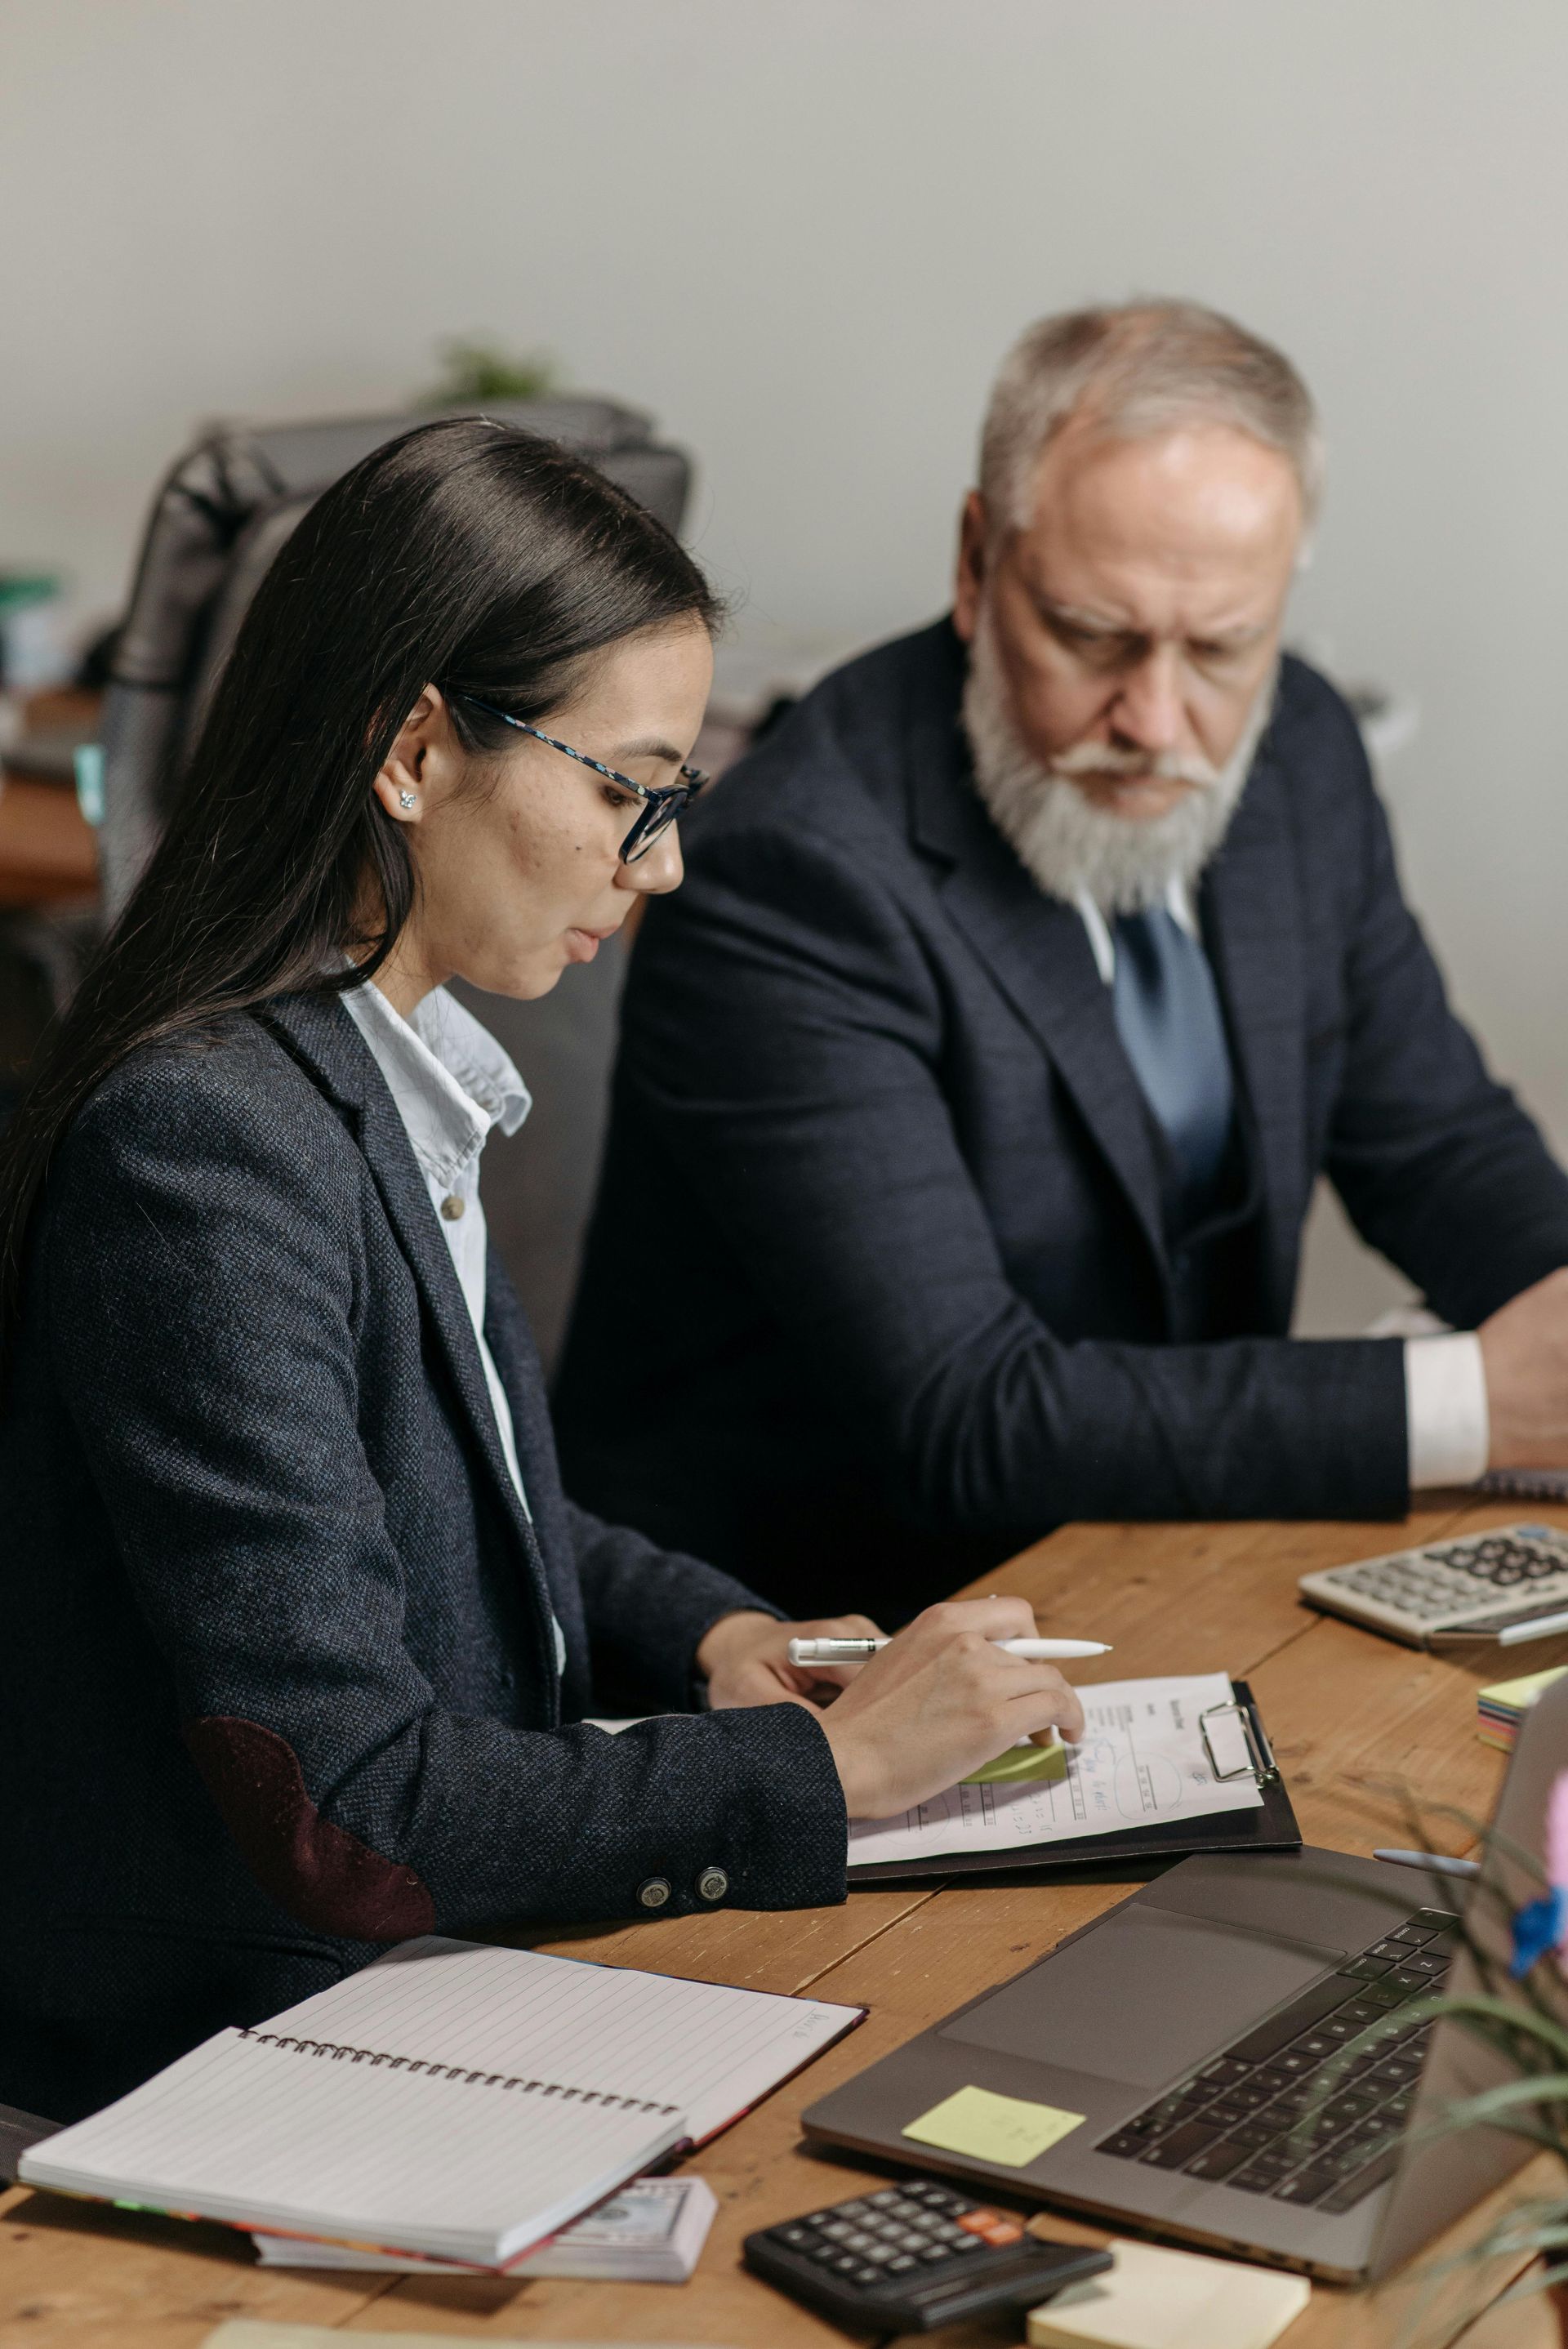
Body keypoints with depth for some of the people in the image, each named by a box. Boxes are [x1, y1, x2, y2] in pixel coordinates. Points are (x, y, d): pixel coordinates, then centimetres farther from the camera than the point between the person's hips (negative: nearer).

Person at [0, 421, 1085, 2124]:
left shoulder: (387, 1077, 5)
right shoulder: (204, 1147, -24)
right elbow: (342, 1814, -25)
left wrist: (702, 1629, 2)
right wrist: (831, 1762, -19)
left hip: (421, 1964, 8)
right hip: (224, 2073, -8)